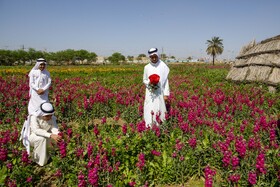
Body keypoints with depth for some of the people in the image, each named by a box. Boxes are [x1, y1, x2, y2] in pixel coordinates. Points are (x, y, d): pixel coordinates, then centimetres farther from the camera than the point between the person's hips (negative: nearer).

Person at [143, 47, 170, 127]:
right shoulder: (147, 67, 3)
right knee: (150, 111, -1)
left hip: (160, 93, -2)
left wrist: (166, 94, -5)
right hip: (150, 93, 2)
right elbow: (144, 80, 12)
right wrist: (149, 82, -11)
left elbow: (166, 81, -1)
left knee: (160, 111, -1)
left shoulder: (163, 66, -3)